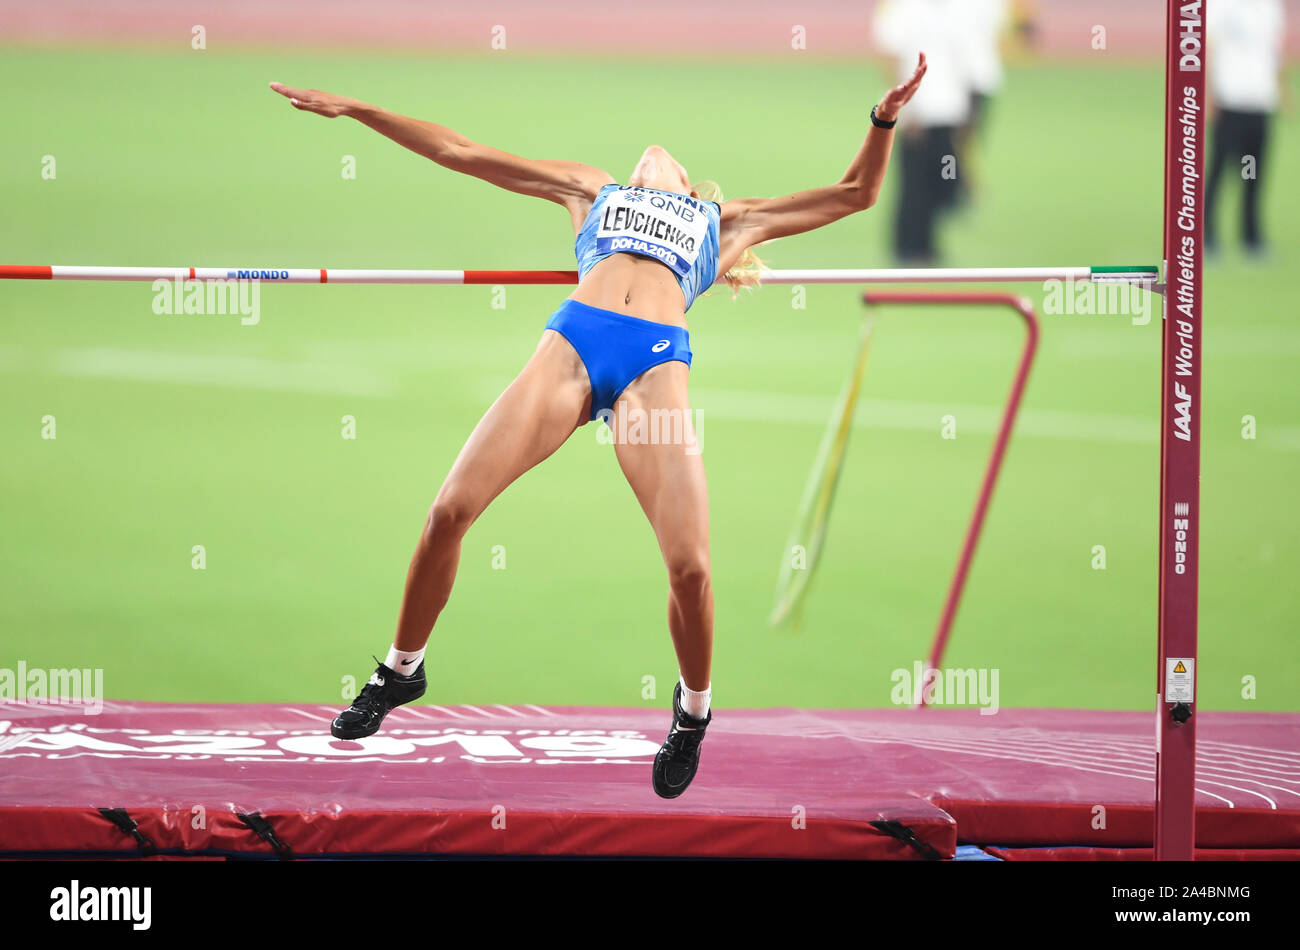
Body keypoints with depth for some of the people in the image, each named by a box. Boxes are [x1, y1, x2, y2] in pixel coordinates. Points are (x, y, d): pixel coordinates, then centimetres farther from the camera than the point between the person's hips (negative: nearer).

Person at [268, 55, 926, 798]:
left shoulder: (726, 220, 33)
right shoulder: (592, 190, 34)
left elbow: (855, 194, 33)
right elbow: (459, 152, 33)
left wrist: (885, 120, 16)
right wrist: (354, 109, 29)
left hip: (658, 364, -1)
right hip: (573, 340, 1)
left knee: (689, 564, -17)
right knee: (450, 511, -12)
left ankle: (694, 710, 10)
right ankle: (403, 669, 9)